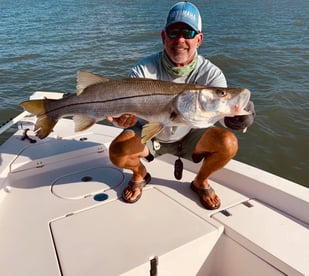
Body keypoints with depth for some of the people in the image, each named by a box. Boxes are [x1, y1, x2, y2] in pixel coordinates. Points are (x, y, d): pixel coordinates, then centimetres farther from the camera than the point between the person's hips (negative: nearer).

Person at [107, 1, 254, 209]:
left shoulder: (211, 74, -19)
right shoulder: (144, 71, -21)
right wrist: (123, 117, -53)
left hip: (190, 136, 1)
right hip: (150, 134, 0)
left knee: (228, 143, -25)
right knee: (118, 152, -27)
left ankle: (201, 182, 8)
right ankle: (140, 175, 12)